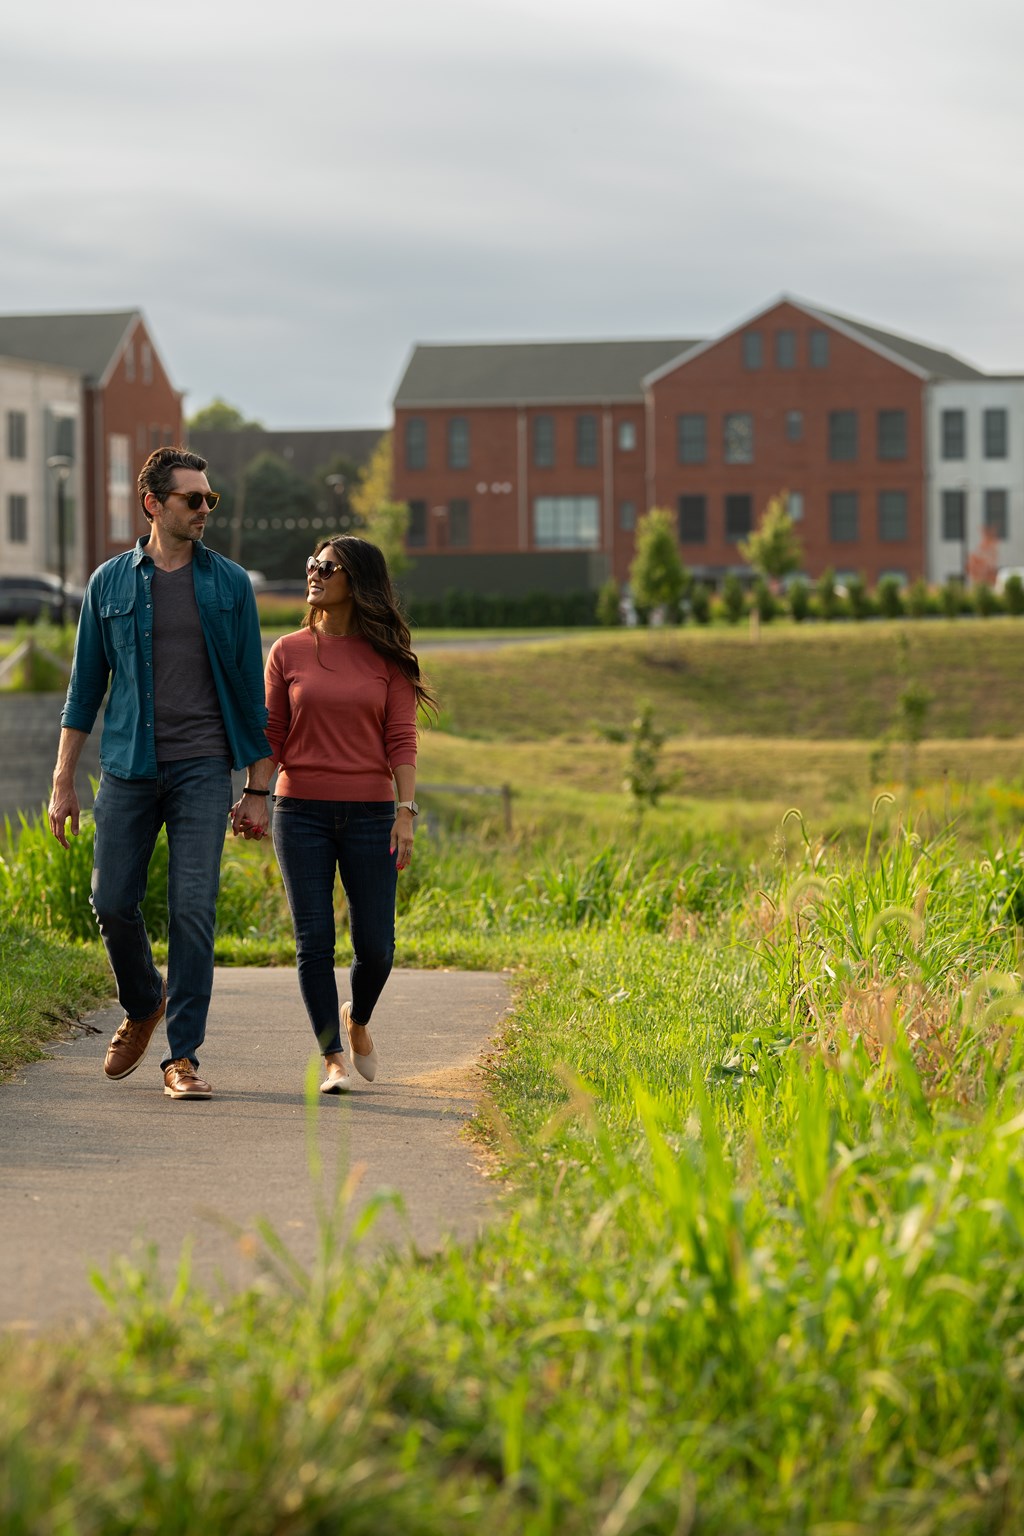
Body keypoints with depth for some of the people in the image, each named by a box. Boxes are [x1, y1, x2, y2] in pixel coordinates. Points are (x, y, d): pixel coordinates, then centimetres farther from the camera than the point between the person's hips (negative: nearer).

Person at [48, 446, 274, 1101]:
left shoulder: (229, 583, 5)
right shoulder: (110, 583, 6)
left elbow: (250, 688, 7)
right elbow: (86, 685, 10)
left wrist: (258, 789, 4)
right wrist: (63, 782, 6)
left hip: (202, 769, -1)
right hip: (129, 768, 1)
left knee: (194, 910, -8)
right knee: (114, 902, 1)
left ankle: (183, 1054, -2)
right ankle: (144, 1007, 30)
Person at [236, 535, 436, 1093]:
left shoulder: (386, 656, 4)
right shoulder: (288, 653, 6)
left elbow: (401, 739, -1)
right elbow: (270, 737, 7)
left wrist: (407, 811, -10)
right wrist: (252, 797, -4)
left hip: (369, 813, 0)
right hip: (301, 811, 0)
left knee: (375, 945, -1)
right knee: (314, 942, -4)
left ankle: (357, 1020, 30)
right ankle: (333, 1057, 7)